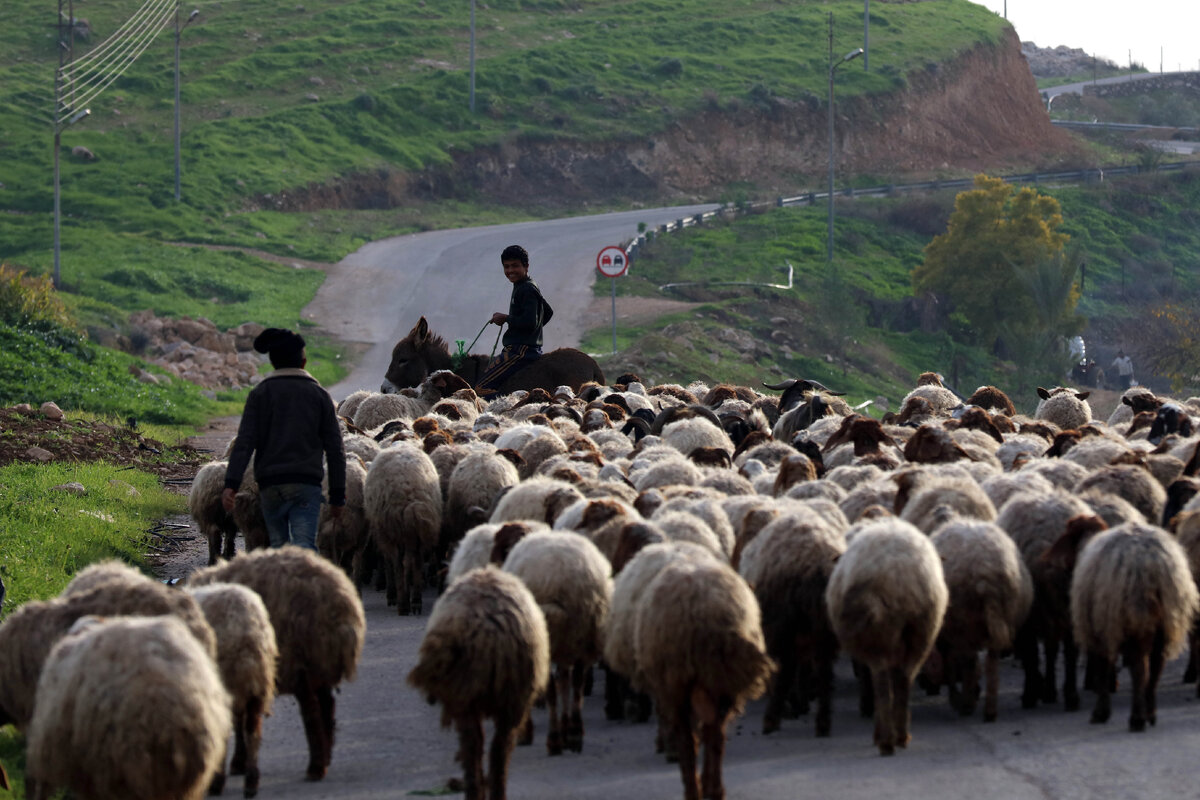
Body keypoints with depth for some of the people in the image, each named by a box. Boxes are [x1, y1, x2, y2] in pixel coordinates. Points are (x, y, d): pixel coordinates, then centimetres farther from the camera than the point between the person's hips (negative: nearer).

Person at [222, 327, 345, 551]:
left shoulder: (260, 394, 6)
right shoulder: (319, 395, 8)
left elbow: (244, 442, -6)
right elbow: (335, 449, 6)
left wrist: (231, 483, -11)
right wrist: (337, 496, 11)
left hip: (270, 483, 1)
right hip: (307, 482, -1)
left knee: (278, 544, 14)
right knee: (305, 547, -11)